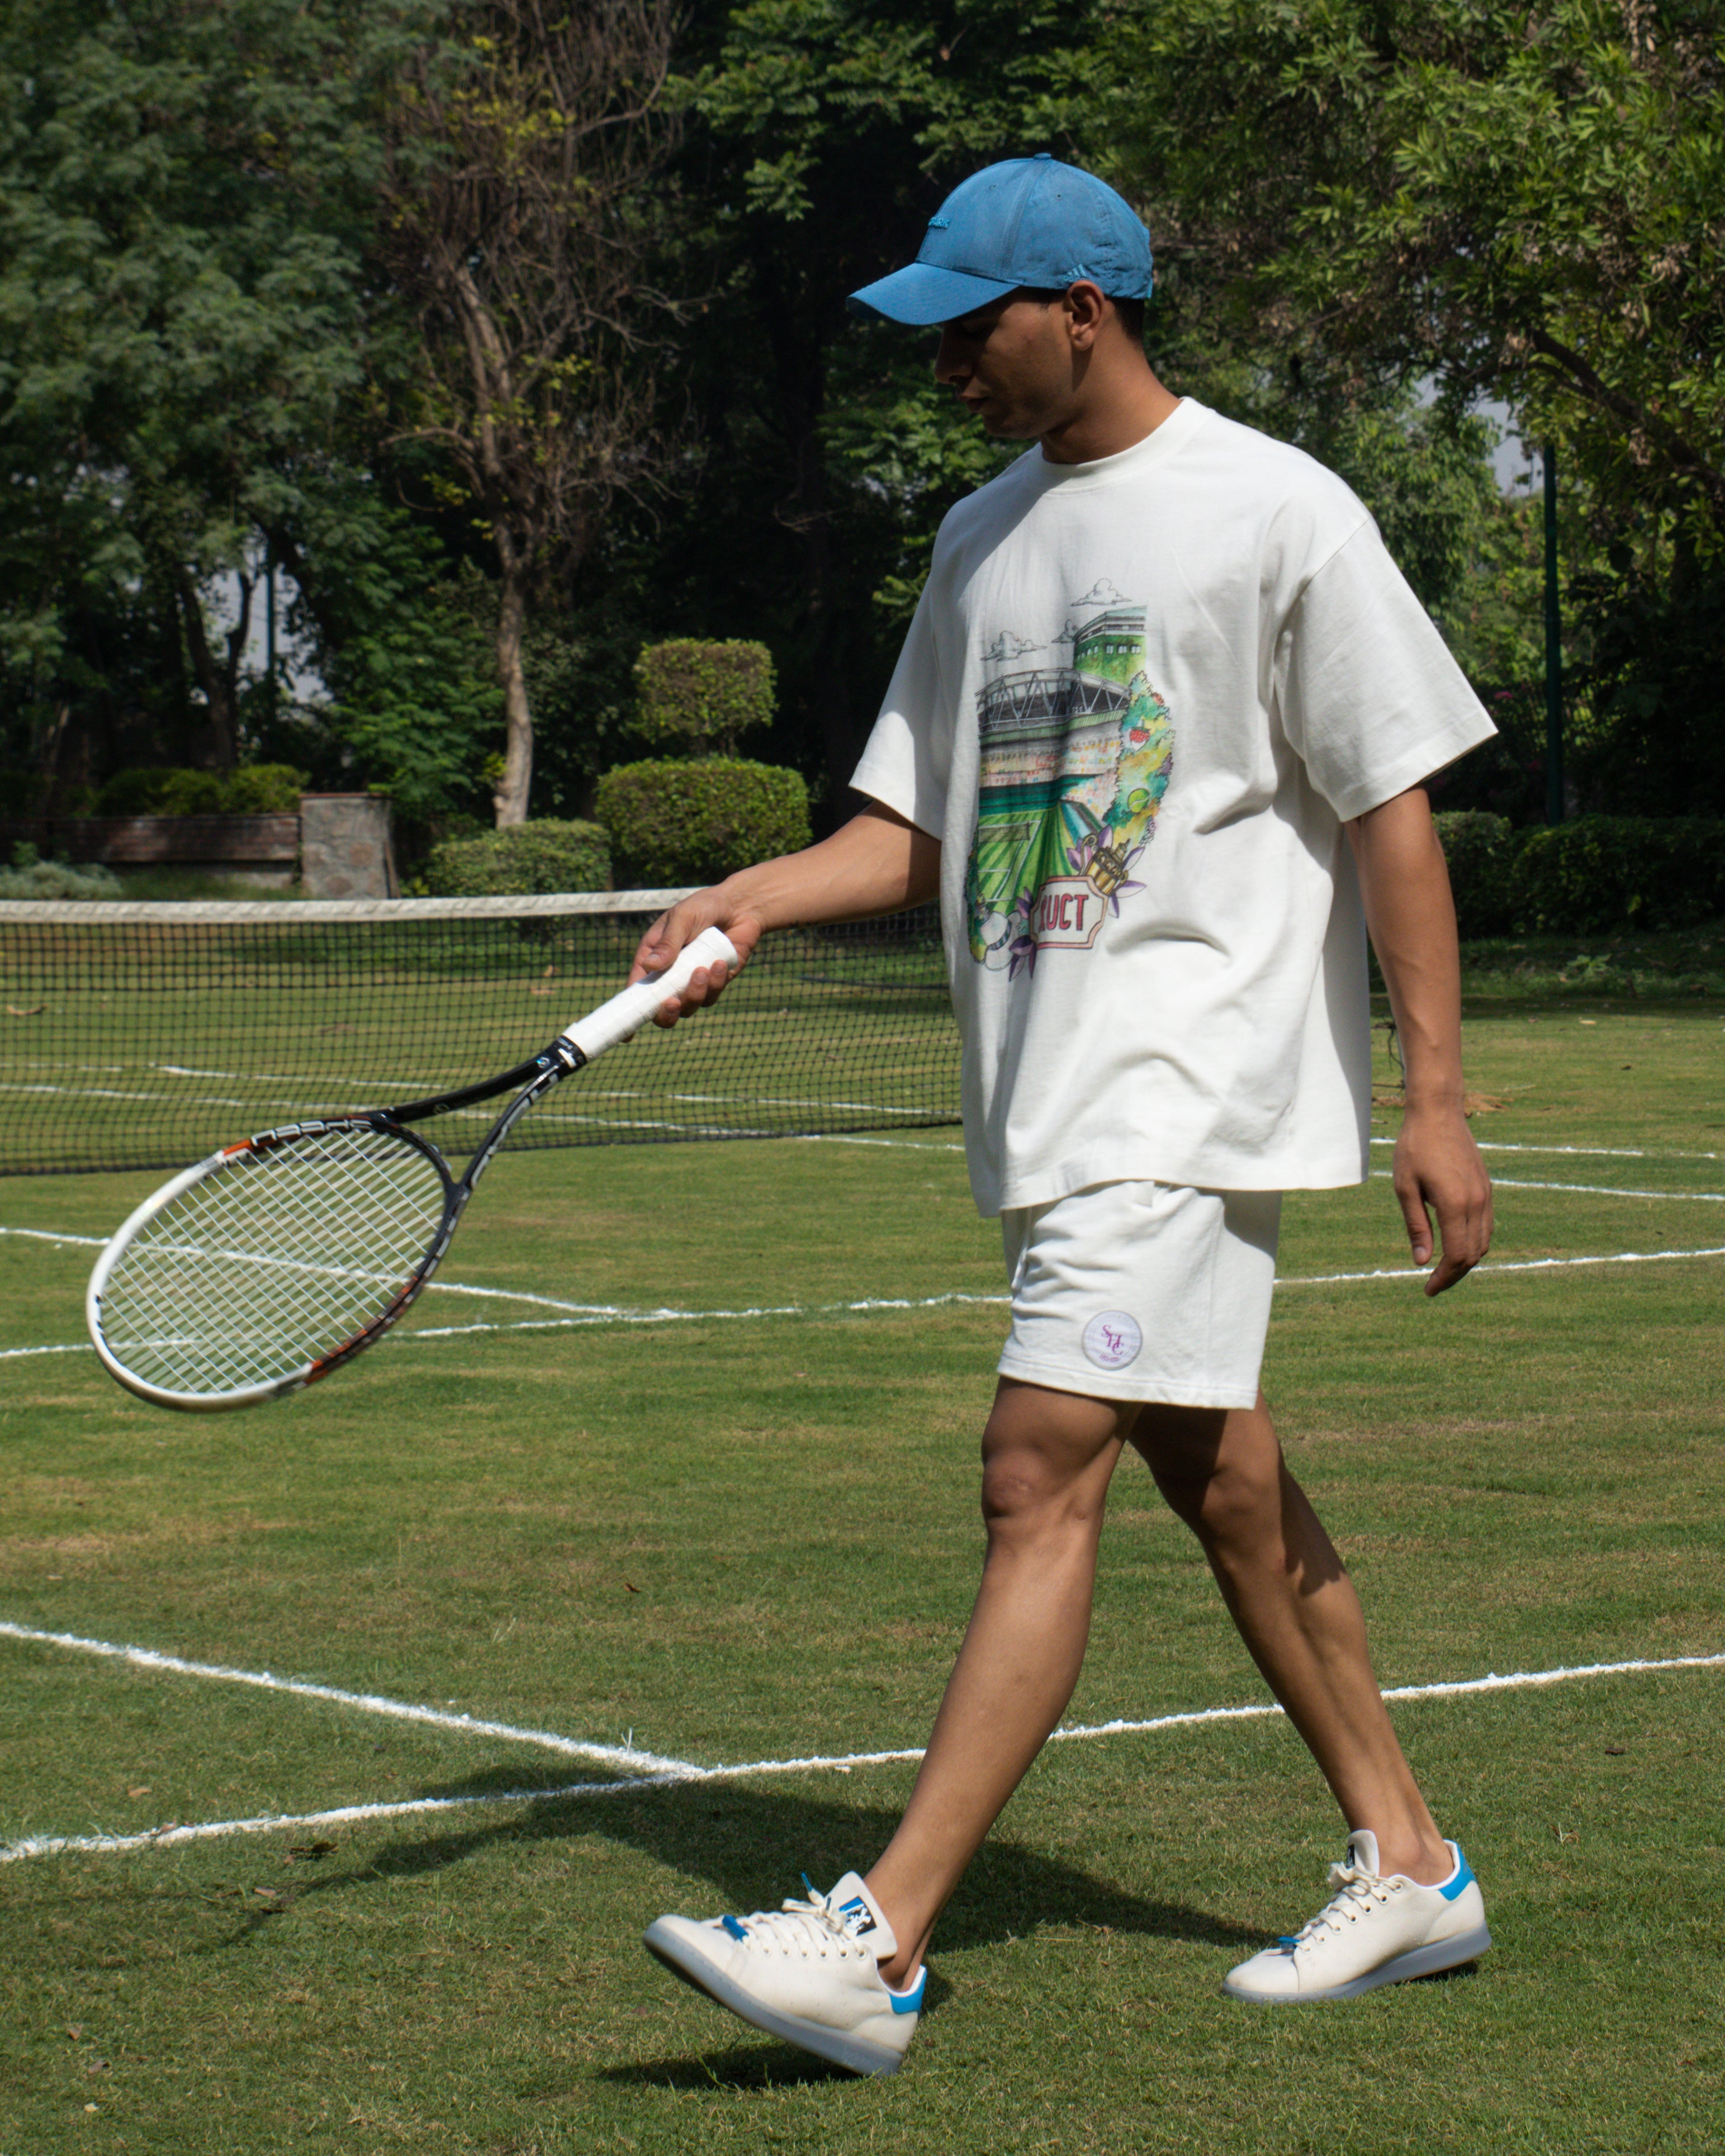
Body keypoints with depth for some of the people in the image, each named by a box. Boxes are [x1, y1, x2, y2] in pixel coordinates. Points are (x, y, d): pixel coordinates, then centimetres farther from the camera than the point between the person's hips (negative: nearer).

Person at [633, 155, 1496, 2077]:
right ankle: (1404, 1866, 26)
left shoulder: (1275, 512, -6)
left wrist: (1435, 1100, -11)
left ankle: (877, 1943, -19)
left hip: (1191, 1072, -8)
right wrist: (755, 899, -4)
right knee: (1217, 1479, 13)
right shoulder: (983, 539, 15)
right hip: (1045, 1083, 8)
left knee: (1041, 1469, -15)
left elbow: (1393, 814, -6)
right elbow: (915, 829, 15)